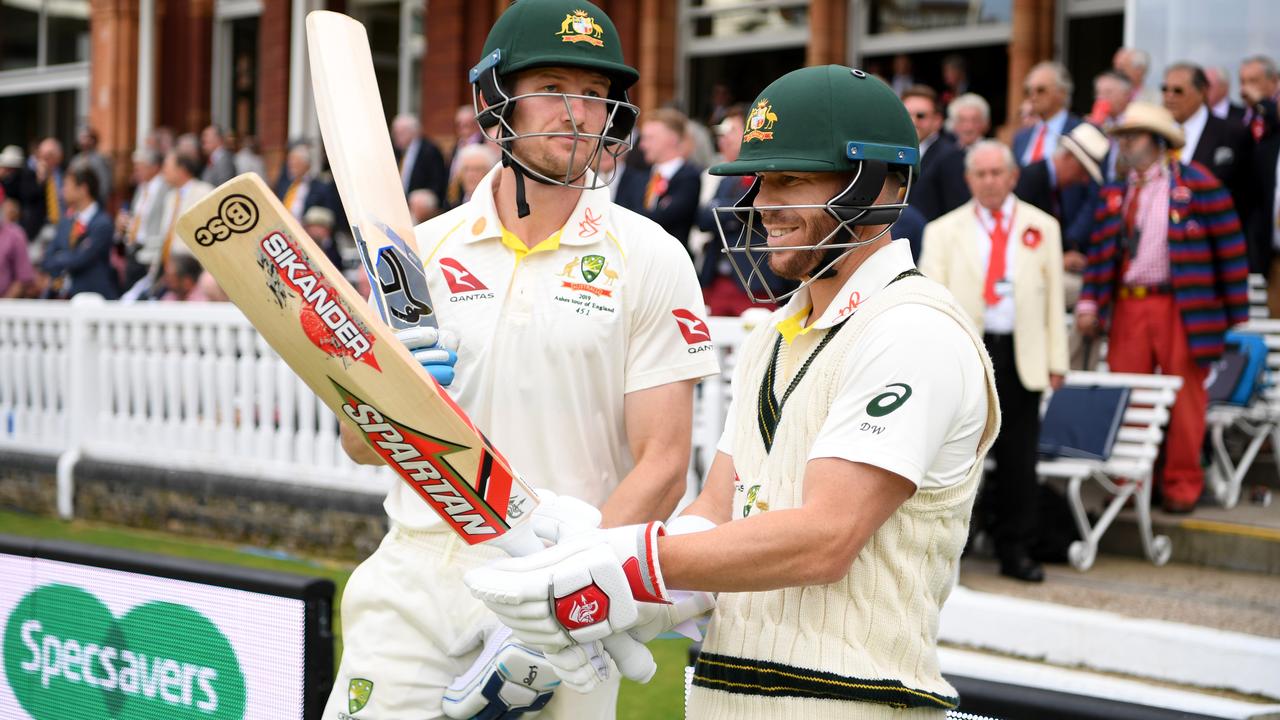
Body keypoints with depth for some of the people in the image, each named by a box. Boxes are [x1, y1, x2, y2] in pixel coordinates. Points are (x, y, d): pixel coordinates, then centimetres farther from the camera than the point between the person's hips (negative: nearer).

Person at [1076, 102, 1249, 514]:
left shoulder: (1196, 184, -2)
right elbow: (1100, 252, 14)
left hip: (1181, 308, -4)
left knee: (1184, 401, 3)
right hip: (1127, 307, 4)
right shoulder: (1114, 194, 13)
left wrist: (1236, 314, -3)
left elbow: (1229, 249, -1)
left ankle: (1182, 486, 14)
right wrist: (1089, 302, 0)